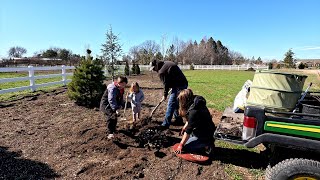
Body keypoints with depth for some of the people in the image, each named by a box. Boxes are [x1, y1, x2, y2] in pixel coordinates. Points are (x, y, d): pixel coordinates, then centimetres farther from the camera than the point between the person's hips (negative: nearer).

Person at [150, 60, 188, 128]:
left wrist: (165, 95, 6)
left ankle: (165, 124, 2)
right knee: (176, 104, 20)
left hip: (178, 86, -10)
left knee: (171, 105, -4)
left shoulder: (161, 72, -13)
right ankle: (179, 120, 32)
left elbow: (166, 84, -8)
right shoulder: (167, 63, 14)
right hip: (184, 83, 10)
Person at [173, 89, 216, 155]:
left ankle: (206, 147, -3)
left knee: (185, 147, -6)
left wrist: (181, 145, -14)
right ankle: (205, 142, 11)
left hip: (205, 135, -9)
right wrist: (184, 127, 5)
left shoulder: (193, 111, -29)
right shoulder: (195, 104, -2)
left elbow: (188, 131, -23)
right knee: (184, 132, 17)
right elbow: (189, 120, 14)